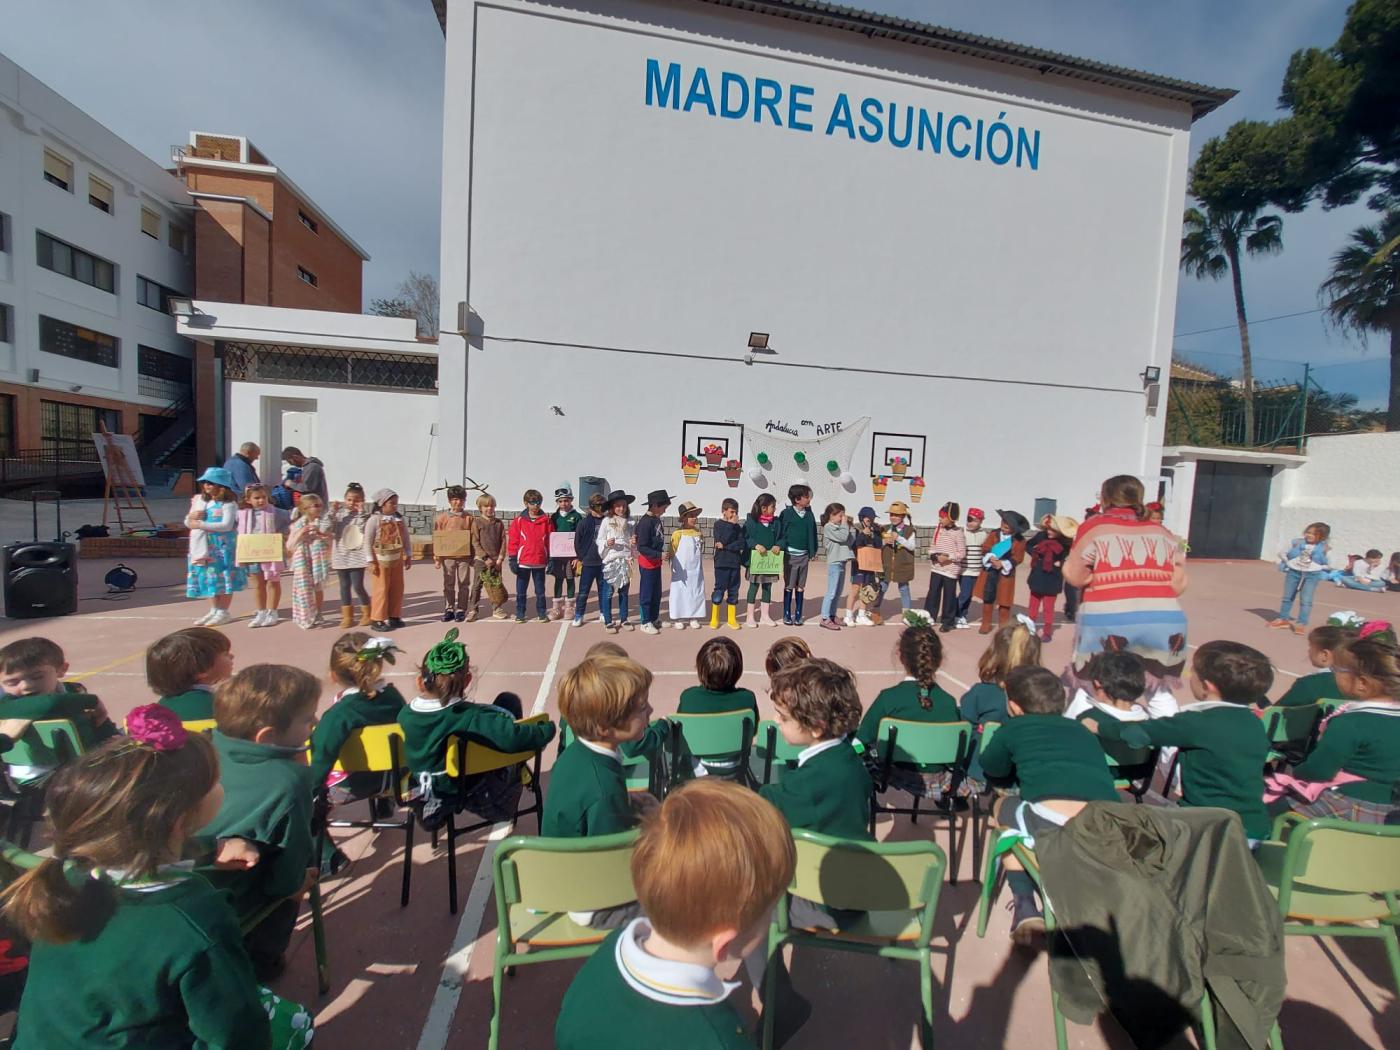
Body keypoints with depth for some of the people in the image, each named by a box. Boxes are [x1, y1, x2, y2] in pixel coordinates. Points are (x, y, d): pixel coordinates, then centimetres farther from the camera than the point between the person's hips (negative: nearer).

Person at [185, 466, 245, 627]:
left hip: (222, 546, -7)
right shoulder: (198, 500, 13)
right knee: (208, 577, 11)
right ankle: (214, 610, 21)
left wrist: (201, 525, -19)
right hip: (204, 546, 7)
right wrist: (191, 516, -7)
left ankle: (223, 612, 7)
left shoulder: (228, 503, -9)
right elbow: (187, 522, 16)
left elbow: (227, 525, -20)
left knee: (223, 577, -2)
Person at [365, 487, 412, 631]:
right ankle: (377, 619, 7)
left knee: (397, 589, 10)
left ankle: (394, 616, 21)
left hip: (397, 560, 6)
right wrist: (371, 561, -14)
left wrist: (409, 556, 8)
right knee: (381, 590, -2)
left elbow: (406, 539, 13)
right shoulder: (374, 520, -9)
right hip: (381, 560, -6)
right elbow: (368, 542, -11)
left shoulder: (399, 520, 9)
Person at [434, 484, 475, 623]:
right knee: (448, 584, 9)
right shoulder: (442, 517, -1)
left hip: (464, 556, 0)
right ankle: (448, 609, 19)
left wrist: (473, 556, 3)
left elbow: (473, 538, 4)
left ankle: (461, 610, 16)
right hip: (448, 556, 0)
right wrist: (437, 556, -1)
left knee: (463, 584, 6)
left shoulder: (468, 518, 0)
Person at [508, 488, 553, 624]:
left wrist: (550, 558, 4)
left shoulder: (546, 520, 1)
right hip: (523, 562, -1)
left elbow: (550, 540, 5)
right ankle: (520, 613, 20)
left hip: (540, 562, 1)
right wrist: (513, 559, -4)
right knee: (521, 591, 9)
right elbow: (513, 540, -1)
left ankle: (541, 613, 21)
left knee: (540, 590, 11)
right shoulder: (519, 520, -2)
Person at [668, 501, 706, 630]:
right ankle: (677, 619, 12)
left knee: (696, 592, 8)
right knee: (679, 593, 1)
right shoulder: (678, 534, -9)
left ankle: (693, 618, 19)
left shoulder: (698, 533, 6)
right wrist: (674, 569, -7)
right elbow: (671, 552, -5)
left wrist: (700, 567, 12)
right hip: (682, 572, -5)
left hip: (696, 571, 5)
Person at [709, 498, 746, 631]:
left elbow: (741, 545, -4)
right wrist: (731, 525, -13)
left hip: (735, 563, 4)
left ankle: (732, 618, 19)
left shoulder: (738, 527, 8)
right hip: (721, 563, -4)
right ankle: (714, 619, 10)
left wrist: (725, 546, -13)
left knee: (733, 591, 8)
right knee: (719, 590, -1)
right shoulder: (718, 524, -1)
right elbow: (722, 540, -17)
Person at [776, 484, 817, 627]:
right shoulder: (787, 513, -8)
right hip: (790, 554, -3)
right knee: (789, 586, 5)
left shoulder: (809, 514, 3)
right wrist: (780, 546, -17)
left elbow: (812, 533, 7)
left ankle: (798, 615, 18)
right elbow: (781, 532, -6)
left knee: (800, 587, 9)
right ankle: (787, 615, 16)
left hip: (804, 555, 3)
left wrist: (813, 552, 7)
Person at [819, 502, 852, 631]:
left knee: (838, 592, 14)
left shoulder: (838, 527, 16)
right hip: (834, 563, -9)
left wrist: (848, 527, 4)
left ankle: (832, 615, 22)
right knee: (831, 592, -8)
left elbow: (849, 541, 13)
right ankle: (825, 618, -4)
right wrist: (845, 524, -7)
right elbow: (843, 537, -19)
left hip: (841, 562, 9)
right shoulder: (828, 527, -9)